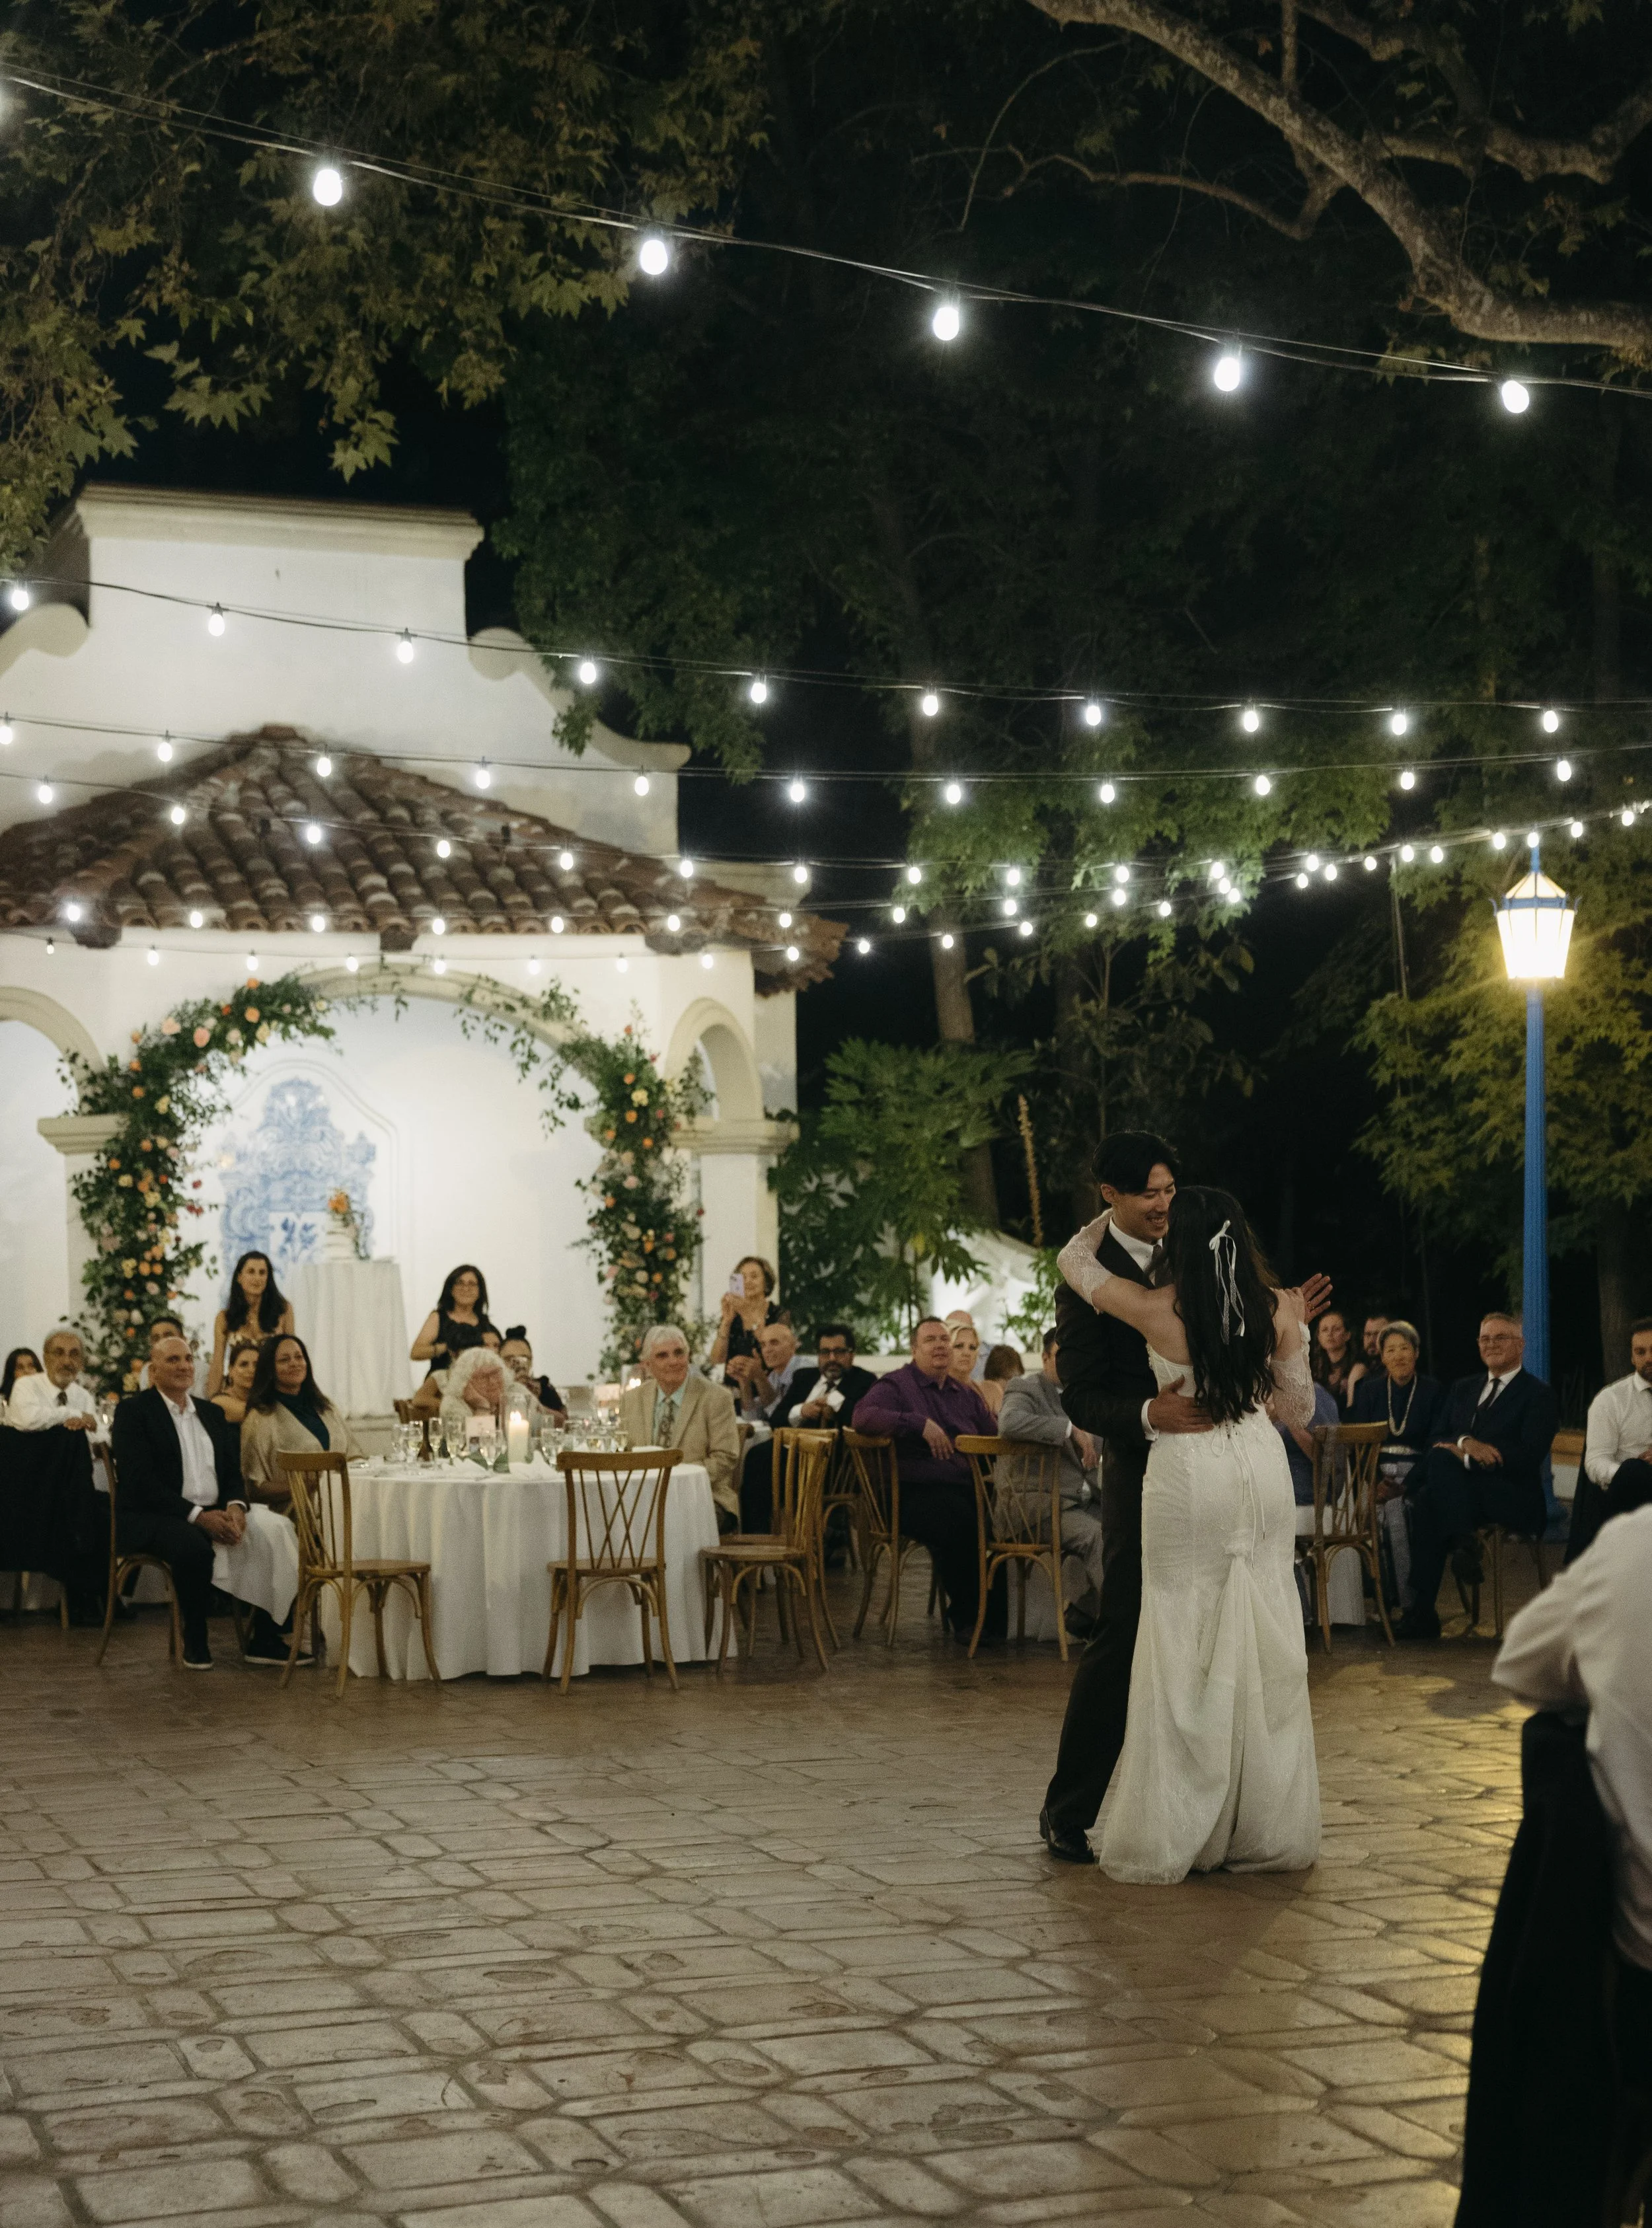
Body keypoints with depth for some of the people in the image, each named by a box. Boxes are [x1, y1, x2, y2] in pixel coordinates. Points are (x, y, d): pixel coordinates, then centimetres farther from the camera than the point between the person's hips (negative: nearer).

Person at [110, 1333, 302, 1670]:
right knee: (194, 1546, -38)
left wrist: (235, 1506, -10)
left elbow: (233, 1473, 15)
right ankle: (195, 1642, -15)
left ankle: (265, 1639, -13)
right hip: (153, 1519, -6)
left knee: (273, 1532, -20)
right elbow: (141, 1481, -12)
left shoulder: (212, 1413, 19)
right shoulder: (133, 1411, -1)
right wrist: (198, 1515, -21)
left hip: (213, 1514, 6)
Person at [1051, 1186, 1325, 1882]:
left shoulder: (1157, 1310, -10)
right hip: (1262, 1470, 3)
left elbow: (1074, 1259, 8)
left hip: (1187, 1473, -3)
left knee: (1188, 1647, 3)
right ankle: (1270, 1831, 17)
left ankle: (1174, 1837, 6)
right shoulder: (1275, 1309, -2)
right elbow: (1298, 1408, 8)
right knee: (1266, 1647, 10)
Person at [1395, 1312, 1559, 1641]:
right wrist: (1466, 1443, -11)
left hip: (1513, 1499, -5)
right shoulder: (1463, 1388, 22)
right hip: (1464, 1489, 5)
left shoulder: (1537, 1394, 3)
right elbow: (1437, 1439, 13)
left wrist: (1464, 1456, -16)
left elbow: (1530, 1457, -11)